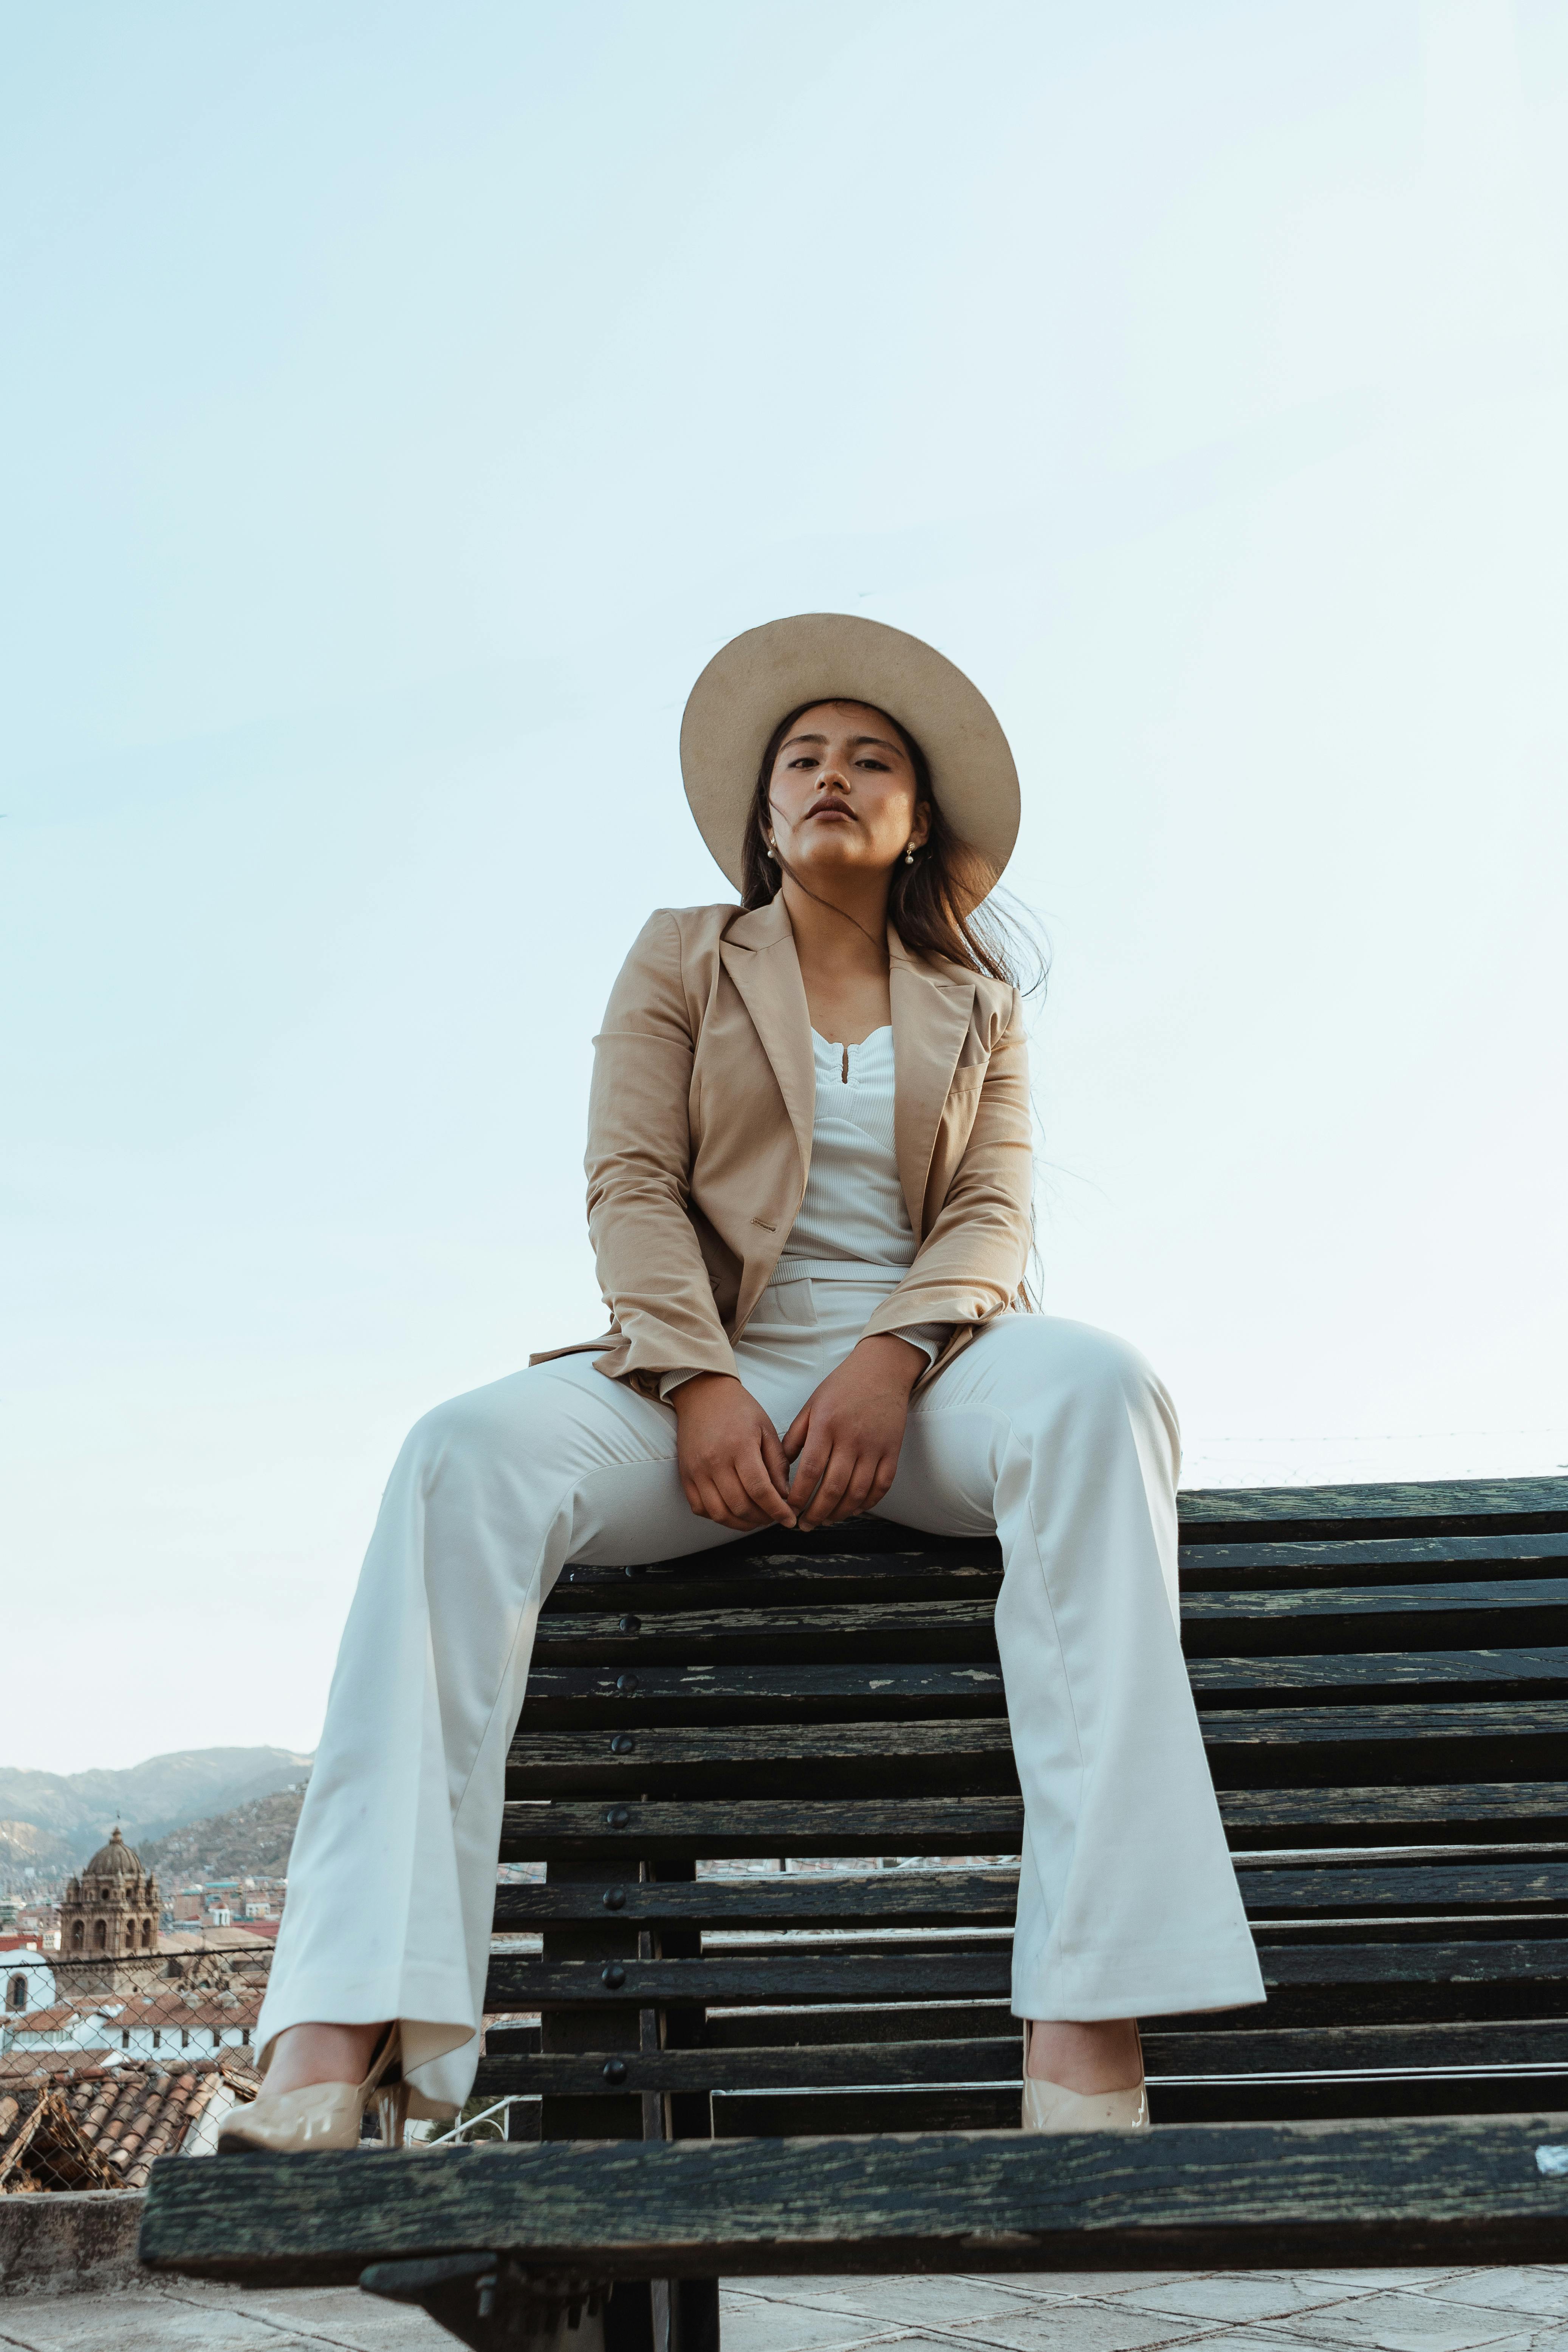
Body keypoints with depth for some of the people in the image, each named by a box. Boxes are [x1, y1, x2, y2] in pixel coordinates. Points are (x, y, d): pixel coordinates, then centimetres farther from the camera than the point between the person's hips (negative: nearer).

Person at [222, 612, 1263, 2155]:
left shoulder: (976, 1006, 20)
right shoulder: (679, 962, 17)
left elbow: (993, 1215, 7)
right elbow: (631, 1187, 4)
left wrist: (892, 1360, -15)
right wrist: (698, 1383, -15)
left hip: (919, 1371, 1)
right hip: (711, 1368, 0)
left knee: (1094, 1388, -35)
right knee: (469, 1452, -32)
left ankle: (1085, 2034, -43)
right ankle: (336, 2046, -42)